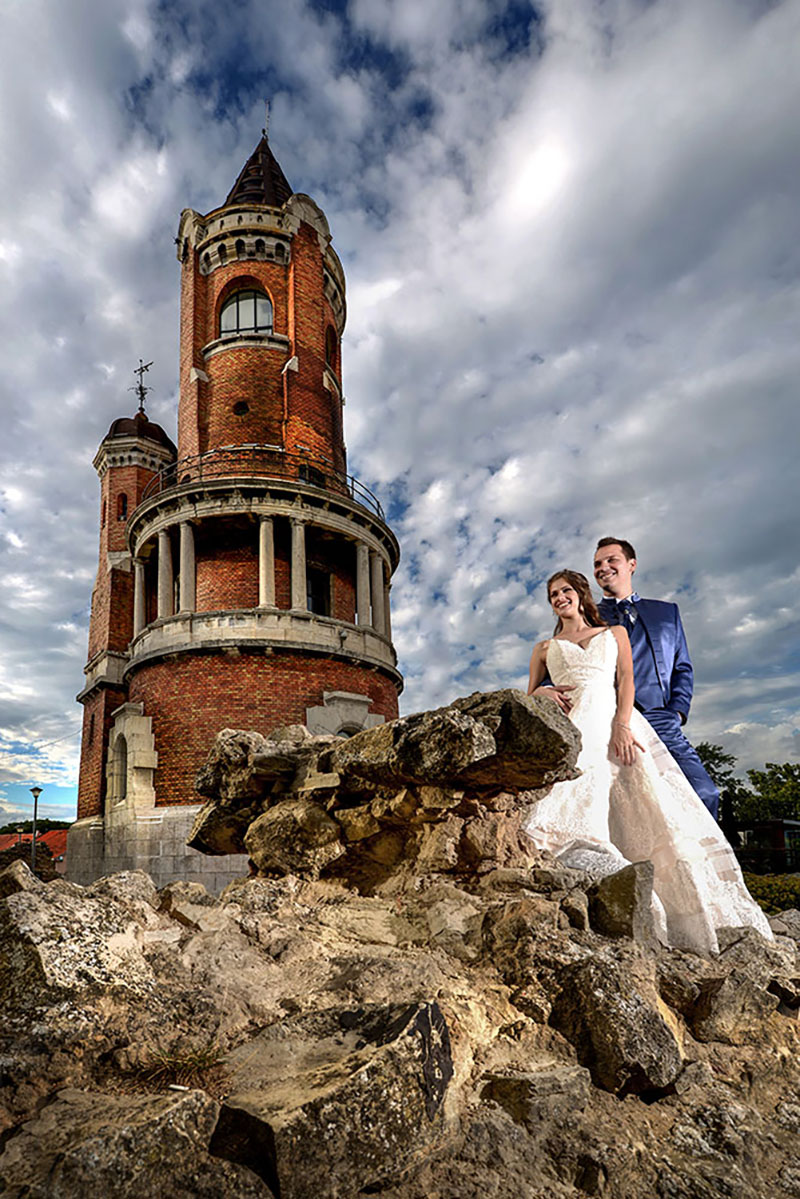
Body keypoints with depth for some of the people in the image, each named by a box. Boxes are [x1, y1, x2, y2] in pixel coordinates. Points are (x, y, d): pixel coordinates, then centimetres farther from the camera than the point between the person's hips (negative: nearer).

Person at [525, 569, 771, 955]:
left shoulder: (615, 633, 26)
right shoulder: (545, 648, 27)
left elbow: (626, 681, 11)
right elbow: (529, 696, 24)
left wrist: (621, 724, -8)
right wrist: (544, 692, -1)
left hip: (616, 719, 0)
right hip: (570, 722, 1)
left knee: (652, 800, -17)